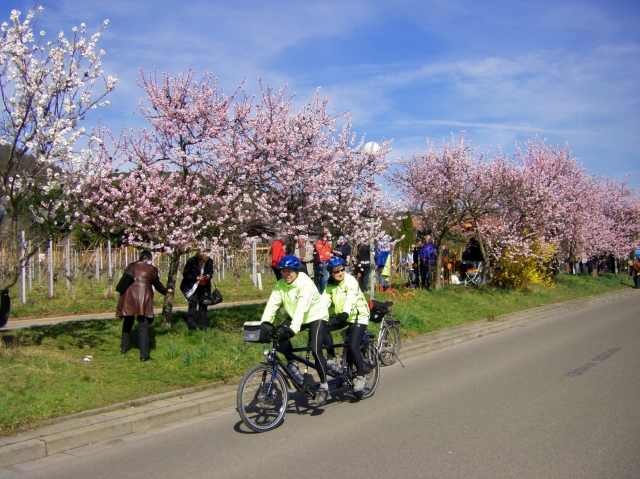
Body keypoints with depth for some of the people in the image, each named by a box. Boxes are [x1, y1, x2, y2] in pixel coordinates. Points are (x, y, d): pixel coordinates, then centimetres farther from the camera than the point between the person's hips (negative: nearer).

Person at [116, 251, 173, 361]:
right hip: (143, 299, -4)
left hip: (128, 297, 4)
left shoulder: (131, 266, 13)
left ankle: (124, 348, 35)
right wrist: (166, 291, 35)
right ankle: (144, 355, -5)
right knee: (143, 327, -3)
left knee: (127, 323, 23)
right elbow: (158, 284, 16)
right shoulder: (151, 269, 3)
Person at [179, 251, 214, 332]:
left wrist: (209, 275, -16)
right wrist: (196, 277, -24)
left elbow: (211, 271, 7)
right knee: (193, 303, -5)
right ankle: (191, 326, 3)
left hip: (204, 287, 3)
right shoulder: (191, 261, -20)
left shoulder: (209, 261, -11)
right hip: (192, 286, -3)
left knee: (203, 304, 6)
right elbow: (185, 274, -12)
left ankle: (202, 325, 16)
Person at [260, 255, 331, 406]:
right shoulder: (280, 285, -9)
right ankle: (292, 363, 1)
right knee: (279, 334, -21)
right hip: (296, 317, 6)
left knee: (315, 349, -20)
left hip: (316, 316, -6)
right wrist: (265, 323, -31)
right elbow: (272, 304, -17)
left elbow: (301, 308, -39)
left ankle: (324, 387, -4)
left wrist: (294, 328, -50)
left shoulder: (305, 284, -28)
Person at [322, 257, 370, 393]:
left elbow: (351, 299, -34)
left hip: (358, 316, -6)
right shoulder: (330, 284, 1)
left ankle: (361, 377, -1)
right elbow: (324, 300, -10)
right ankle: (332, 358, -5)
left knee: (353, 347, -19)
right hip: (340, 316, 6)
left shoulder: (351, 281, -18)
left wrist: (345, 313, -51)